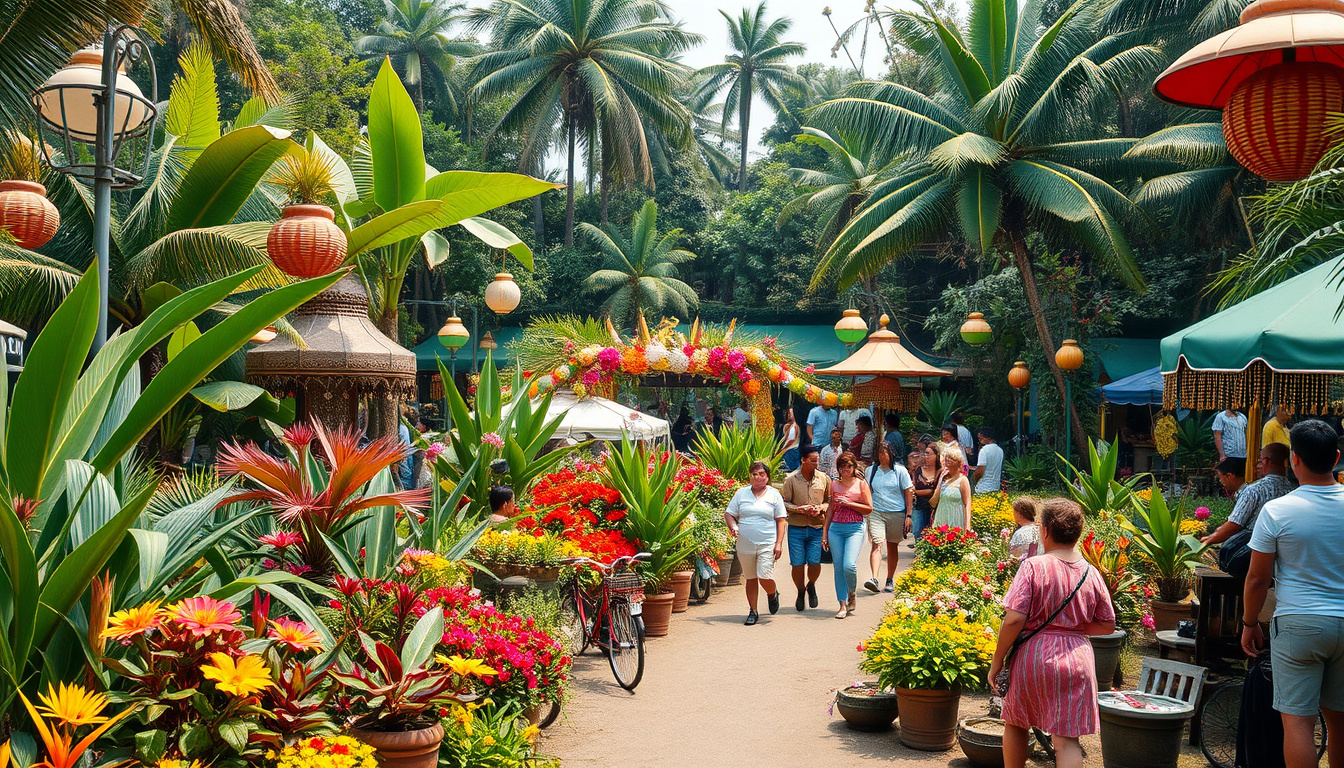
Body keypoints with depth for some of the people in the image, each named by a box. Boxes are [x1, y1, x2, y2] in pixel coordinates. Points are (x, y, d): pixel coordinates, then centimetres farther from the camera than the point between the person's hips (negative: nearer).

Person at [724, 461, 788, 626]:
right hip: (745, 543, 2)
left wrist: (779, 543, -4)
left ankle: (773, 594, 21)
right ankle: (752, 612, 18)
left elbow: (781, 520, 4)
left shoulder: (774, 494, 6)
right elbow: (728, 513, 11)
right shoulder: (741, 493, 9)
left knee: (765, 576, -13)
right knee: (750, 579, 7)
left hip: (767, 544, -2)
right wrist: (733, 526, -11)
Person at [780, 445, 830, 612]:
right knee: (798, 564, 0)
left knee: (815, 563, -6)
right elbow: (784, 502, 1)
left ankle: (811, 586, 28)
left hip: (817, 528, 1)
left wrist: (821, 508, -8)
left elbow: (830, 500, 12)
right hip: (796, 528, -1)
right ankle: (801, 591, 28)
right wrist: (800, 509, -15)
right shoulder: (791, 479, -2)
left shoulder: (824, 478, 4)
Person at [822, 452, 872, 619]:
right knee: (838, 568, 1)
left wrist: (848, 503, -10)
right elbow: (830, 510, 12)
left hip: (855, 529, -3)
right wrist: (824, 533, 9)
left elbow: (869, 509, 0)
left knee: (849, 566, -17)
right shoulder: (834, 484, 11)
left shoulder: (861, 484, 4)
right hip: (835, 528, 3)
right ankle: (843, 605, 9)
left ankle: (851, 597, 10)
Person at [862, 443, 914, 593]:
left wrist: (908, 516, -3)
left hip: (897, 513, 0)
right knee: (876, 544, -16)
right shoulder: (871, 471, 8)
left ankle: (890, 581, 21)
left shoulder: (900, 471, 3)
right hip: (876, 512, 0)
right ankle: (874, 579, -29)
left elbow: (908, 493, 3)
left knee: (893, 547, 9)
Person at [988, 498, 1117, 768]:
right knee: (1067, 739, 3)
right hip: (1077, 659, 3)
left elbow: (1014, 619, -18)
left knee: (1015, 725, 20)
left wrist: (996, 662, -8)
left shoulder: (1034, 566, -12)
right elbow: (1107, 626, 9)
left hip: (1033, 656, -3)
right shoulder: (1091, 574, 1)